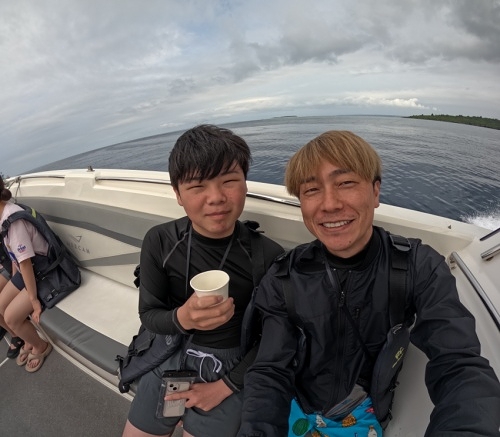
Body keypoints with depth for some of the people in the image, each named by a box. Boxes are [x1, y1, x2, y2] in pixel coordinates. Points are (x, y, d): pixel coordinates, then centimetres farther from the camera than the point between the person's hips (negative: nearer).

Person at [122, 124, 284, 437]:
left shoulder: (269, 256, -21)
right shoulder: (159, 242, -15)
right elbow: (148, 315, -7)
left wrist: (226, 385, -9)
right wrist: (181, 318, -28)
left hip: (231, 365, -2)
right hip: (171, 356, 3)